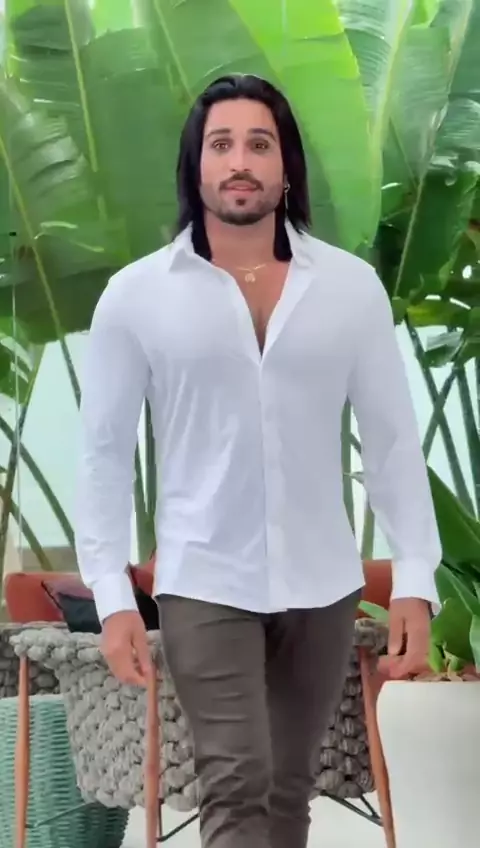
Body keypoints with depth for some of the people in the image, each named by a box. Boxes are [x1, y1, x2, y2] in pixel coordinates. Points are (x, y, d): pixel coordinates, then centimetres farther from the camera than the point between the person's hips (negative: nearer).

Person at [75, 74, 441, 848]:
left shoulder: (352, 286, -2)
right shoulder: (134, 295, -5)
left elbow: (393, 437, 1)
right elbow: (104, 450, -1)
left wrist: (415, 580, -4)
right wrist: (111, 595, -6)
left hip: (324, 586, 2)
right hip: (204, 585, -2)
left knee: (290, 784, 14)